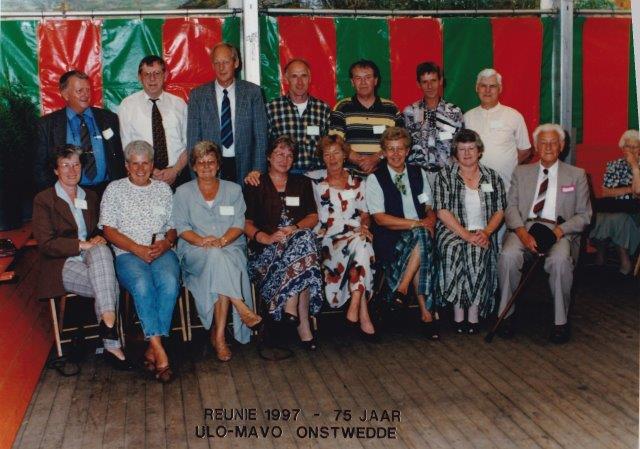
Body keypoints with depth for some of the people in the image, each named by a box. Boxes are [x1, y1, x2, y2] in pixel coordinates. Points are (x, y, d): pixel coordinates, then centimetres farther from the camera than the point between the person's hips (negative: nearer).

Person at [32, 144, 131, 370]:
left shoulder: (91, 197, 20)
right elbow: (45, 244, -7)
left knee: (101, 250, -34)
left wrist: (98, 242, -3)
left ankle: (107, 323, -34)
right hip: (62, 265, -4)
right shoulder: (44, 200, 3)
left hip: (91, 258, 4)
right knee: (111, 286, -32)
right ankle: (112, 345, -33)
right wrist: (82, 245, -19)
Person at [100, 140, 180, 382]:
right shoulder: (114, 189, 12)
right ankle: (159, 351, -34)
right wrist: (139, 249, -11)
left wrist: (166, 243, -7)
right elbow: (109, 230, 2)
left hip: (162, 252, 2)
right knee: (142, 285, -34)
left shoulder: (163, 188, 20)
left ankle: (152, 349, -27)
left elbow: (173, 226, 17)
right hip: (128, 254, -2)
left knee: (170, 282, -32)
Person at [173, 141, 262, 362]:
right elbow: (181, 228, 4)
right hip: (195, 250, 0)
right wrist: (202, 241, -17)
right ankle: (243, 310, -38)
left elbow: (239, 225, 5)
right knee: (216, 257, -37)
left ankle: (219, 335, -33)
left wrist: (222, 240, -16)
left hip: (230, 246, 1)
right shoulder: (183, 192, 14)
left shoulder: (233, 190, 15)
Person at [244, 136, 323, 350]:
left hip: (300, 238, 3)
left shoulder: (302, 183, 23)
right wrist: (266, 238, -16)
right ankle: (303, 323, -34)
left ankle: (290, 307, -34)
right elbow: (246, 223, 3)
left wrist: (295, 228, -10)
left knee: (304, 237, -36)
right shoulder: (255, 185, 14)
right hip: (267, 249, -2)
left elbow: (313, 216, 12)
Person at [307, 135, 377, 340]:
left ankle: (355, 307, -36)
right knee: (361, 244, -34)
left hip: (356, 237, 3)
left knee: (362, 244, -35)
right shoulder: (314, 179, 7)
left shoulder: (358, 182, 15)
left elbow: (364, 213, 17)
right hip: (328, 239, -3)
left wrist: (364, 226, -7)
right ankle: (363, 314, -34)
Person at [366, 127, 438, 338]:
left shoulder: (418, 173, 17)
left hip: (420, 234, 4)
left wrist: (430, 221, -5)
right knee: (422, 236, -33)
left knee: (423, 234, -33)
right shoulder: (375, 179, 2)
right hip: (389, 241, -3)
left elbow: (430, 210, 19)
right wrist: (417, 223, -15)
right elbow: (380, 218, -9)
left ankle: (402, 288, -23)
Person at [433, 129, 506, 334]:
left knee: (477, 252, -33)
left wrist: (486, 232, -10)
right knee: (453, 250, -35)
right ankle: (458, 310, -28)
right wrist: (466, 234, -16)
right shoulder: (445, 175, 6)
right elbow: (442, 211, -5)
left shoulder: (492, 177, 14)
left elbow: (499, 210, 9)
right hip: (452, 231, -1)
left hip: (482, 234, 1)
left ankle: (473, 312, -27)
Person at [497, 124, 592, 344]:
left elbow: (584, 215, 9)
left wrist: (560, 230, -10)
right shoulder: (521, 172, 18)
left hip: (559, 231, -1)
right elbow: (511, 207, 7)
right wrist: (523, 233, -12)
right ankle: (505, 314, -15)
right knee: (508, 256, -31)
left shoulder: (576, 175, 14)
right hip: (525, 227, 1)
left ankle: (561, 321, -20)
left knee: (560, 260, -34)